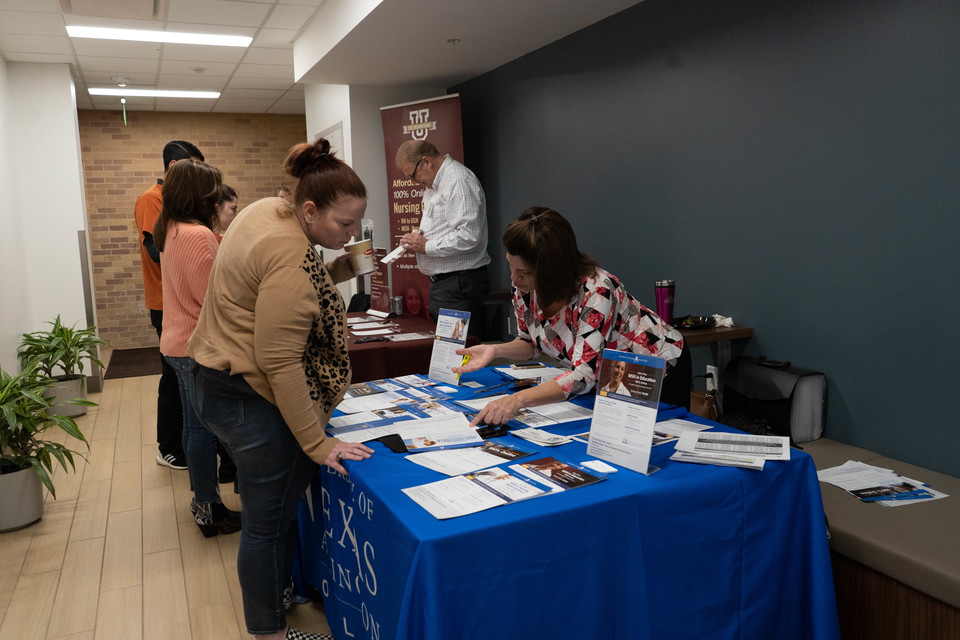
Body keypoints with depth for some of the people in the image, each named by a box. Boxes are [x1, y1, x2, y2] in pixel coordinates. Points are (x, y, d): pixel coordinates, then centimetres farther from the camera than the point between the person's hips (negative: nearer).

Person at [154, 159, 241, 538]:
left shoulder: (171, 231, 10)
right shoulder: (198, 234, -21)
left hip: (178, 342, 10)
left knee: (194, 425, 18)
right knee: (204, 428, -1)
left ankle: (202, 497, 32)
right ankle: (209, 510, 10)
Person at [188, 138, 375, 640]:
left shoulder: (266, 209, 4)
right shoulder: (292, 261, -26)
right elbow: (280, 363, -28)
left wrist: (332, 275, -1)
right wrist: (318, 443, -22)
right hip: (253, 400, -10)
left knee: (276, 506, 22)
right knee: (269, 520, 6)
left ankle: (282, 589, 40)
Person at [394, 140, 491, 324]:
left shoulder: (459, 181, -15)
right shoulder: (433, 184, 18)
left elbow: (468, 237, -24)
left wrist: (426, 246, -16)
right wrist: (417, 242, 8)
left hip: (460, 283, -10)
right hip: (440, 282, 10)